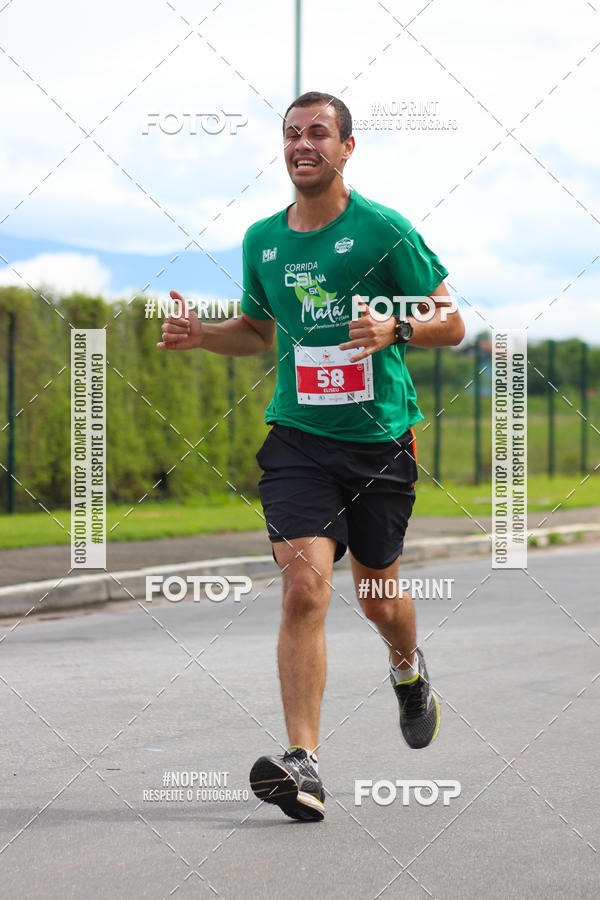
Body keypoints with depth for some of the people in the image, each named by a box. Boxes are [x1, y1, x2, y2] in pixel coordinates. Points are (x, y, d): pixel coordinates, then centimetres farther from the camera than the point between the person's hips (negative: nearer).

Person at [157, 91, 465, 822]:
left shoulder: (384, 230, -6)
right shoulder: (261, 239, 8)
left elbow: (451, 322, -2)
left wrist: (395, 329, -21)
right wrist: (200, 334, 4)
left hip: (380, 438, -2)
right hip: (298, 437, 2)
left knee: (376, 595, 12)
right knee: (304, 585, -16)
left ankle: (409, 669, 49)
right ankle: (303, 765, -20)